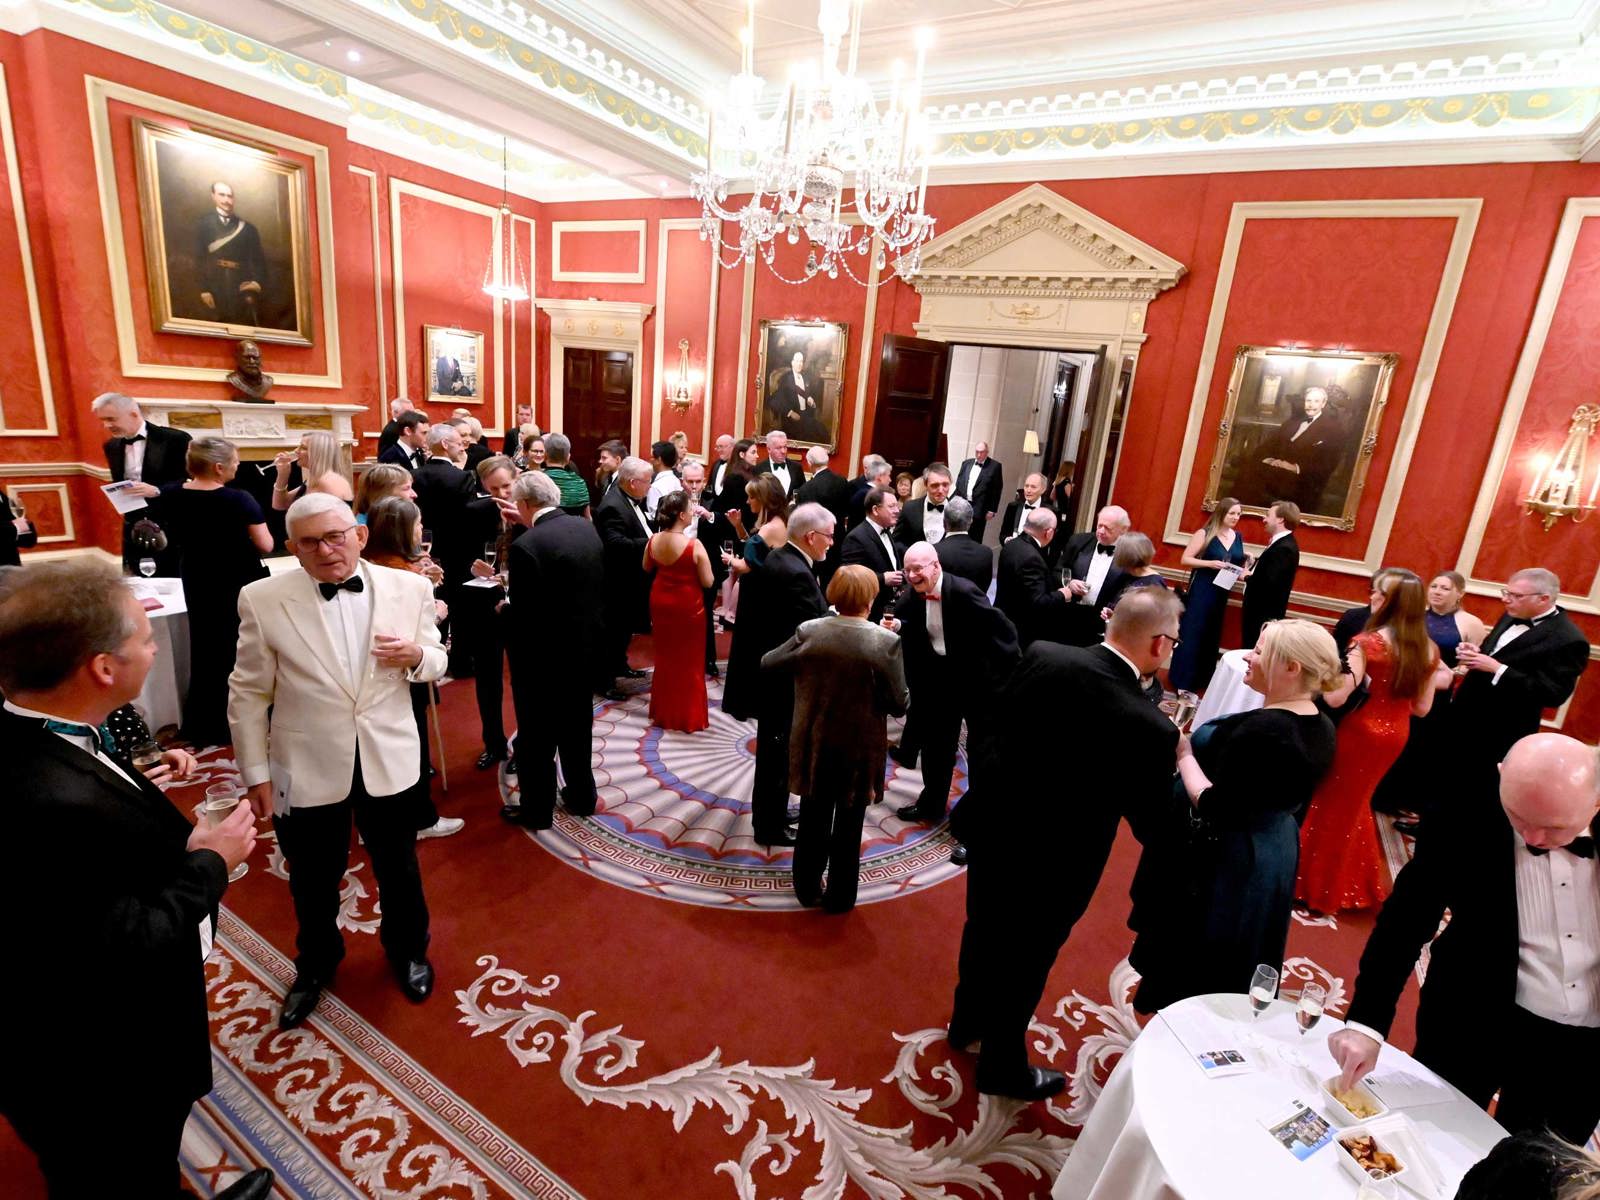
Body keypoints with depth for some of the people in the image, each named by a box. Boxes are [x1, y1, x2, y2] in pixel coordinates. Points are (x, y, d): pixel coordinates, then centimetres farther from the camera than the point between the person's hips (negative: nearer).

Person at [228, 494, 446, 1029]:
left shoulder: (409, 588, -9)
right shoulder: (263, 600, -12)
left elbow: (436, 663, 3)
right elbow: (247, 695, -4)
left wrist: (415, 655, -21)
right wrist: (256, 774, -3)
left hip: (389, 760, 1)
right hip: (307, 769, 0)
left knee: (399, 870, 21)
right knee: (313, 881, 21)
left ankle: (408, 951, 48)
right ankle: (315, 964, 50)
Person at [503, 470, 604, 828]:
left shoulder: (526, 544, -23)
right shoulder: (586, 527, -1)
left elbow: (523, 613, -21)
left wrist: (503, 602, -1)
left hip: (544, 654, -7)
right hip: (585, 643, 7)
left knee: (537, 736, 12)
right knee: (576, 726, 22)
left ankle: (537, 809, 28)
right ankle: (581, 796, 37)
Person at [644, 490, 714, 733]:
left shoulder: (653, 541, -7)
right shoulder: (694, 545, -23)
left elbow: (647, 569, 11)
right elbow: (707, 582, -16)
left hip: (660, 602, 5)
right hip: (688, 606, -5)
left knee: (665, 657, 21)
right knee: (689, 661, 12)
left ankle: (663, 713, 34)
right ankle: (689, 717, 21)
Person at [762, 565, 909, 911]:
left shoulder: (809, 631, -13)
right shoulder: (886, 642, -19)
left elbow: (768, 664, -2)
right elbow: (898, 705, -14)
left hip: (814, 746, 2)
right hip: (860, 751, -2)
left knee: (813, 821, 21)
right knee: (848, 827, 17)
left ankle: (807, 889, 38)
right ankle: (840, 897, 33)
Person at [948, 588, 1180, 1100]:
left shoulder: (1041, 655, -15)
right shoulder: (1149, 728, -27)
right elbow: (1153, 823, -14)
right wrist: (1178, 760, 1)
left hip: (992, 831, 5)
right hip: (1052, 865, -5)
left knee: (983, 934, 28)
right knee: (1025, 965, 20)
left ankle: (967, 1023, 55)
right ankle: (1003, 1068, 45)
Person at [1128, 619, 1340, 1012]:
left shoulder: (1262, 729, -30)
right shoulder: (1322, 728, -1)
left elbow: (1215, 809, -29)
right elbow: (1291, 801, 11)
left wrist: (1183, 753, -18)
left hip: (1220, 861, -9)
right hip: (1273, 856, 9)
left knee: (1190, 959, 12)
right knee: (1231, 963, 25)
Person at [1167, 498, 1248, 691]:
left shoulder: (1238, 537, 8)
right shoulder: (1204, 534, -8)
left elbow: (1239, 563, 17)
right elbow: (1185, 559, -11)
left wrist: (1243, 571, -5)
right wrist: (1210, 563, -22)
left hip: (1221, 593, 6)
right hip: (1200, 590, -6)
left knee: (1211, 635, 12)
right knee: (1191, 632, -4)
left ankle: (1201, 679, 23)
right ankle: (1182, 679, 3)